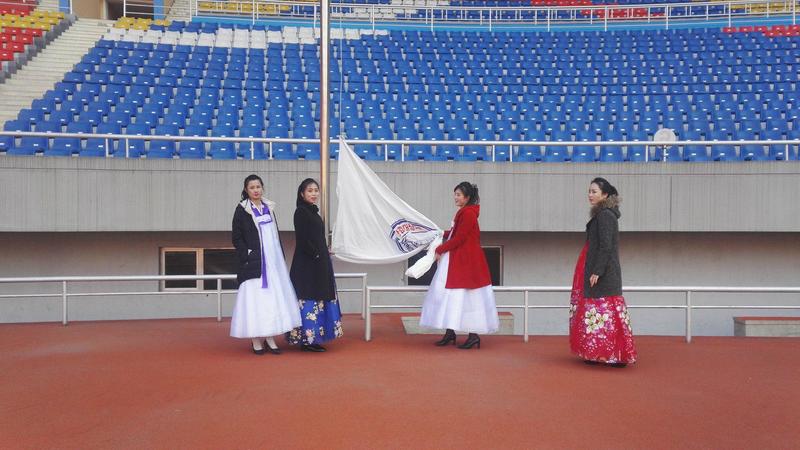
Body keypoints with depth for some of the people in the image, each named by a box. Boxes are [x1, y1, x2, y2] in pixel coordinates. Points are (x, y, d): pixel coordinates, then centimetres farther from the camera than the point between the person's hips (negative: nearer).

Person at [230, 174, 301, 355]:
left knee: (273, 297, 5)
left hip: (272, 260, 5)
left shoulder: (269, 207, 12)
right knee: (255, 298, -4)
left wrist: (281, 257, 13)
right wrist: (247, 255, -13)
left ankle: (269, 338, 13)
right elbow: (236, 238, -5)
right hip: (253, 262, -5)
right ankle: (256, 340, 3)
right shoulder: (242, 210, -3)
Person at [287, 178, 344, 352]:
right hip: (307, 265, -9)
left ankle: (313, 338, 17)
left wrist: (323, 255, 8)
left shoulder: (313, 211, 15)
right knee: (309, 300, -6)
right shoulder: (301, 212, -11)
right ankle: (307, 340, 0)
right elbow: (302, 240, -18)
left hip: (318, 265, 9)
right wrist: (316, 254, -14)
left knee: (318, 300, 11)